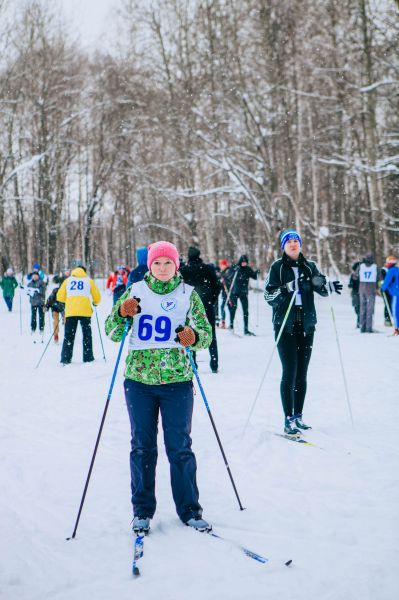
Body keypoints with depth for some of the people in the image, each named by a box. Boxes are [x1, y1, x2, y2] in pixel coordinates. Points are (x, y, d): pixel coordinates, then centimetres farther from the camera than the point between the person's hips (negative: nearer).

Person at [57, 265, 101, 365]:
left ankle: (65, 359, -1)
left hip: (70, 311, 1)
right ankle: (88, 358, 9)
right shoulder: (89, 281, 9)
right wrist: (95, 303, 30)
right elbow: (97, 297, 8)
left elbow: (60, 297, 11)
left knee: (68, 335, 5)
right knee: (87, 335, 10)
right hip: (85, 312, -1)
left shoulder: (67, 280, 13)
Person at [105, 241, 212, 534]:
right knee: (143, 447, 8)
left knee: (180, 447, 3)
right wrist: (122, 313, -15)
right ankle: (142, 510, 20)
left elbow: (207, 334, 2)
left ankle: (190, 510, 15)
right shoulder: (136, 291, 5)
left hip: (177, 380, -1)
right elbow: (113, 334, 5)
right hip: (139, 380, 1)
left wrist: (194, 337, -21)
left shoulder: (188, 294, 2)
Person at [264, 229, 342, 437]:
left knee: (302, 374, 8)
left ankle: (298, 416, 18)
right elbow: (268, 296, -6)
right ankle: (289, 420, -5)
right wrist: (286, 289, -24)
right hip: (285, 325, -4)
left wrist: (329, 286, -21)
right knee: (289, 372, -9)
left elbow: (321, 288, 1)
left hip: (306, 325, 4)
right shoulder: (277, 267, 0)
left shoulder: (309, 267, 10)